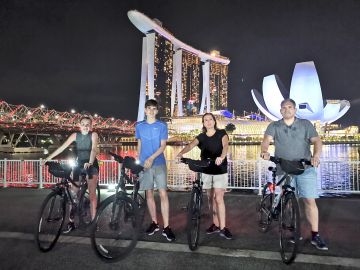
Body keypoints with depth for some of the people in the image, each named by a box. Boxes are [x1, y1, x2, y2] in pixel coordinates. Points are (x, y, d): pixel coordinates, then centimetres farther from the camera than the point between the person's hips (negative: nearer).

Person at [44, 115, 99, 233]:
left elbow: (94, 149, -27)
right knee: (73, 193, 4)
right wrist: (48, 158, -13)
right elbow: (62, 147, -6)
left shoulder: (93, 135, -12)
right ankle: (71, 222, 13)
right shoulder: (75, 135, -3)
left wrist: (90, 163, -43)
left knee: (92, 193, -4)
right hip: (79, 165, 4)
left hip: (91, 165, -4)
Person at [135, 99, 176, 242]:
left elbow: (163, 146, -7)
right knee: (149, 193, 9)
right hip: (144, 164, 3)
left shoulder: (162, 126, 0)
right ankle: (154, 222, 22)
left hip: (159, 163, -3)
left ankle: (166, 227, -5)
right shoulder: (139, 126, 9)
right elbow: (139, 145, 15)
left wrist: (151, 158, -20)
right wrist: (139, 160, 9)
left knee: (163, 193, -9)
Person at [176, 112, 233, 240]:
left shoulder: (221, 133, -4)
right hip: (206, 171, 4)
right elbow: (190, 145, -15)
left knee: (219, 198, -7)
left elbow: (225, 145, -23)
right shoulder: (201, 137, 3)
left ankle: (223, 228, 2)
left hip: (220, 171, -4)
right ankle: (215, 224, 24)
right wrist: (181, 153, -36)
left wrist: (221, 157, -45)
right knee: (211, 198, 11)